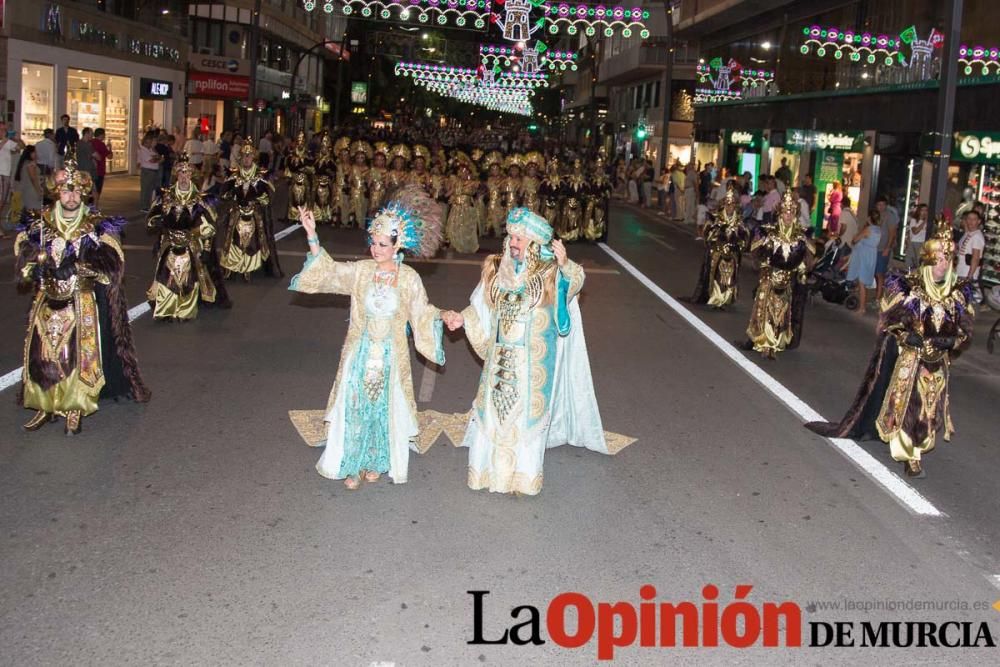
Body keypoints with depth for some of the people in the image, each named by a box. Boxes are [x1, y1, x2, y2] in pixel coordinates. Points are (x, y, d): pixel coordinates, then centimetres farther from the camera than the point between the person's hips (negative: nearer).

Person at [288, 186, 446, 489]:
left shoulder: (409, 278, -6)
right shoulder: (360, 271, -4)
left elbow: (421, 315, 1)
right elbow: (326, 270, -5)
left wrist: (438, 316, -19)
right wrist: (312, 235, -14)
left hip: (391, 356, 0)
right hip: (360, 353, 0)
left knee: (384, 406, 11)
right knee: (354, 406, 6)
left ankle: (376, 462, 31)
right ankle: (353, 465, 22)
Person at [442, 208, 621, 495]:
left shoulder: (550, 273, -9)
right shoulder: (496, 270, 4)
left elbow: (575, 282, -31)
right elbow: (481, 310, 14)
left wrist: (566, 265, -50)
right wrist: (462, 318, -2)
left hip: (533, 362, -4)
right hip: (499, 360, 4)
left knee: (526, 414, 3)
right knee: (492, 410, 10)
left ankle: (523, 476, 17)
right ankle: (491, 469, 25)